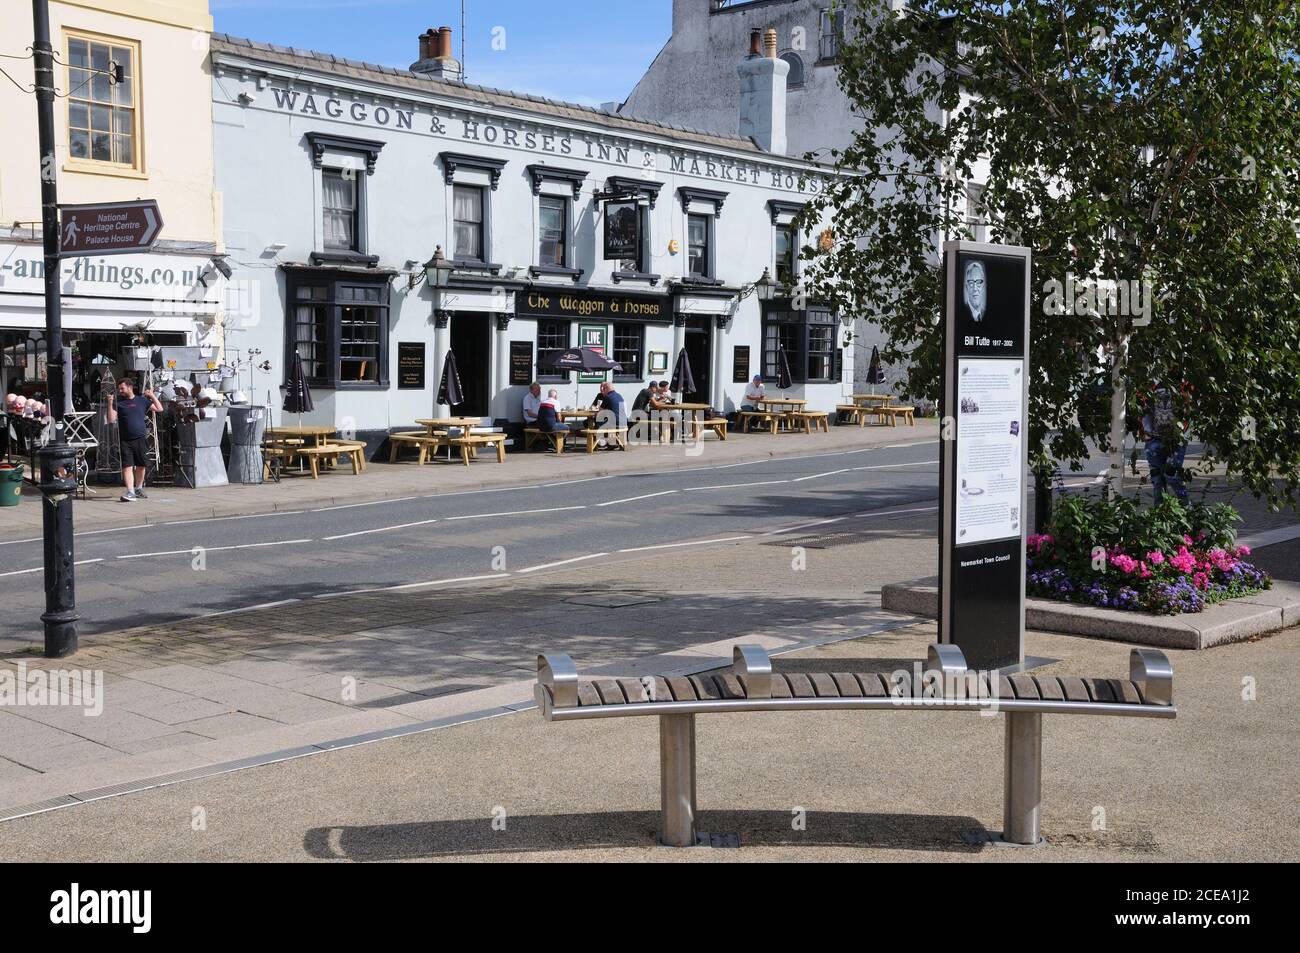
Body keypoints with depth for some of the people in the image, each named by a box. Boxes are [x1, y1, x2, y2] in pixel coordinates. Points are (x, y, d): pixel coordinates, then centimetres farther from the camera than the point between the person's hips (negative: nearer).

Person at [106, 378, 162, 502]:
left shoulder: (142, 400, 10)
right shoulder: (118, 402, 5)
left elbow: (159, 409, 10)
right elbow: (111, 419, -4)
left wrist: (152, 396, 4)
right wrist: (110, 403, -12)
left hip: (140, 439, 2)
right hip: (125, 441, -2)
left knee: (141, 466, 10)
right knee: (127, 466, -11)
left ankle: (139, 489, 27)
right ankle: (130, 492, -17)